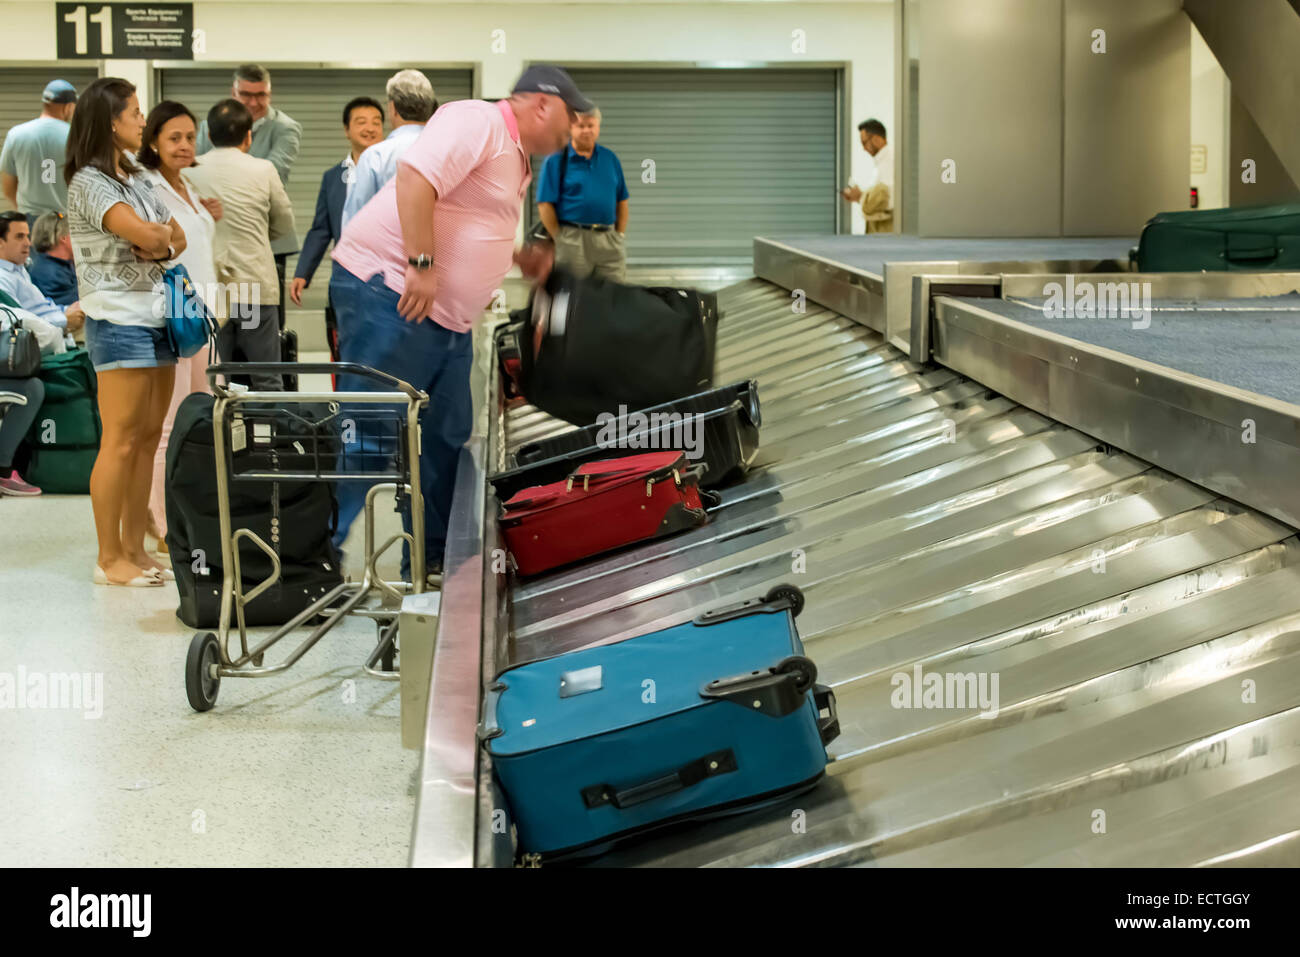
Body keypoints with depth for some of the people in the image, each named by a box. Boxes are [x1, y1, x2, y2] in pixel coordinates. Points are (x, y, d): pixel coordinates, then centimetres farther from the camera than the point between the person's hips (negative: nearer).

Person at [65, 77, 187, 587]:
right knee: (120, 442, -7)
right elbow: (142, 234, -21)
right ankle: (109, 558, -1)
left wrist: (160, 244, -7)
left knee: (149, 438, 9)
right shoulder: (89, 182, -9)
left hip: (157, 318, 8)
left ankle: (135, 549, 15)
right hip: (119, 321, -8)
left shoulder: (135, 179, 18)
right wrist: (162, 233, 1)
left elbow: (178, 238, 15)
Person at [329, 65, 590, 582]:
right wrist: (421, 264, -26)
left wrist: (519, 258, 15)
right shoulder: (477, 122, -10)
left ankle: (430, 565, 21)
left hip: (447, 318, 11)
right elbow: (415, 177, -24)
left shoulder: (514, 156, 22)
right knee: (362, 433, -11)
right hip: (392, 294, -11)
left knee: (445, 440, 12)